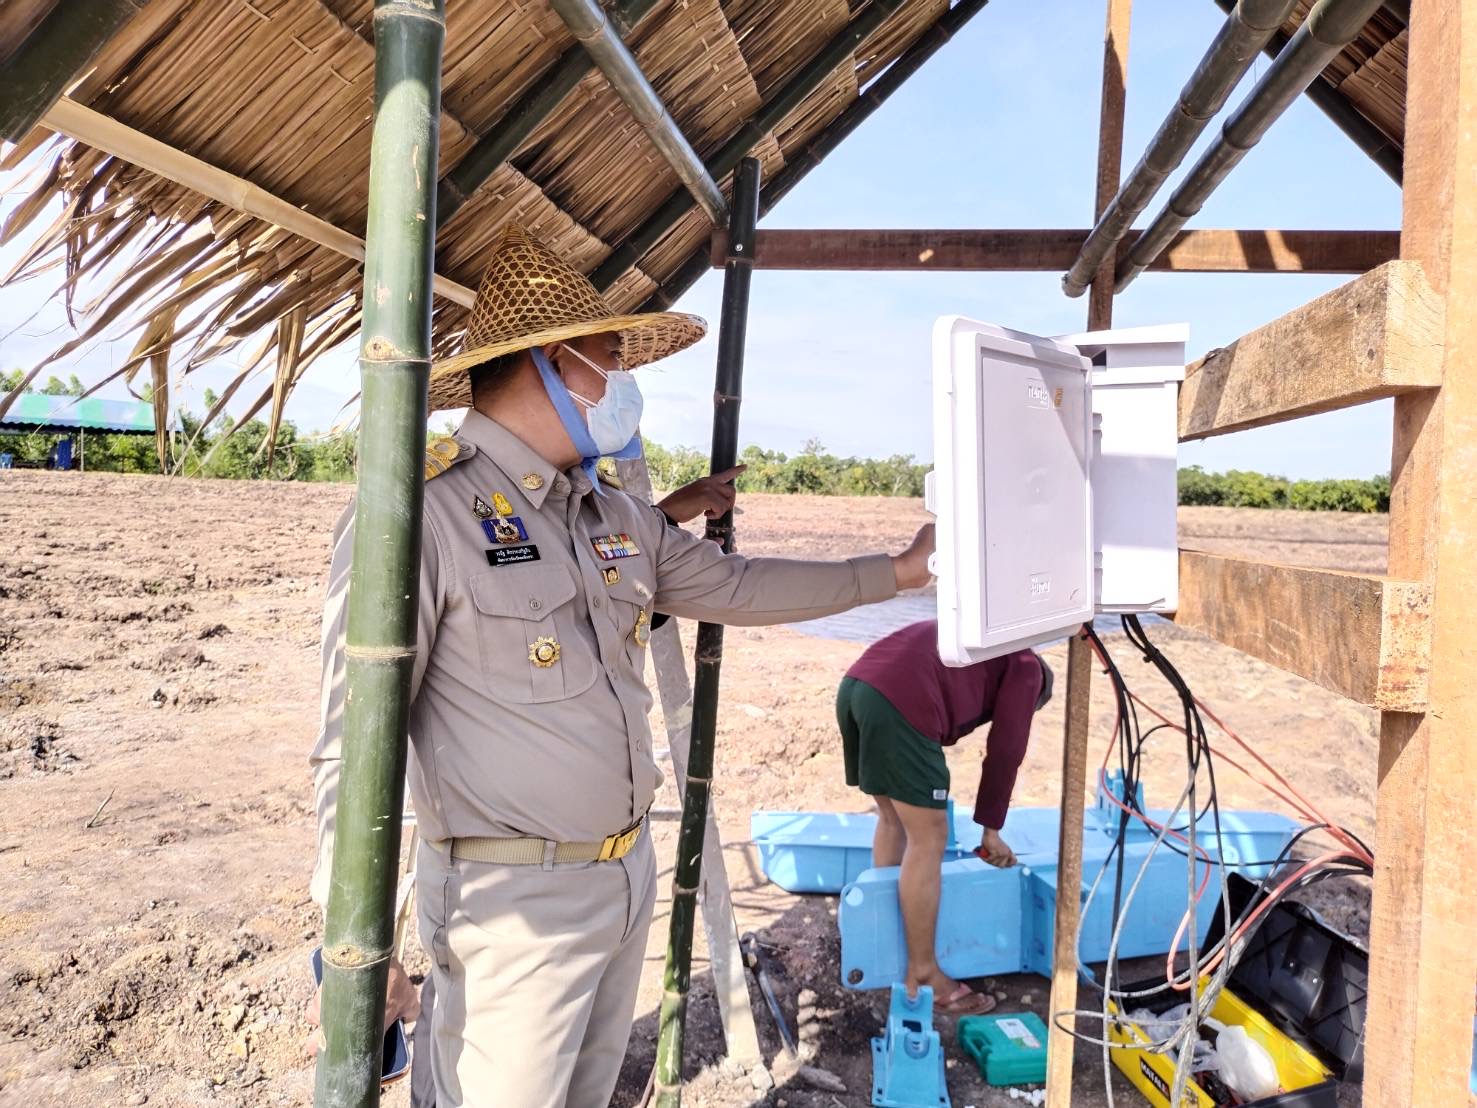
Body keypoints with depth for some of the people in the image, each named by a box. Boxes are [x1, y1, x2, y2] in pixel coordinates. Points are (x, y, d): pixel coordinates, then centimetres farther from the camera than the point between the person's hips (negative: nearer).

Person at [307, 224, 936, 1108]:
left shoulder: (617, 517, 7)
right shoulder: (422, 512, -19)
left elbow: (735, 585, 17)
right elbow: (356, 738, -18)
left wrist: (896, 571, 19)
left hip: (630, 873, 8)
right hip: (514, 898, -8)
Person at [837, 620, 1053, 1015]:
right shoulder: (1025, 668, 16)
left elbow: (942, 720, 40)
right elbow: (1004, 752, 11)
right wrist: (991, 829, 21)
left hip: (856, 685, 9)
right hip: (900, 703, -9)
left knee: (895, 820, 23)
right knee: (928, 841, 1)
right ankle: (922, 975, 10)